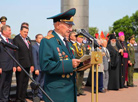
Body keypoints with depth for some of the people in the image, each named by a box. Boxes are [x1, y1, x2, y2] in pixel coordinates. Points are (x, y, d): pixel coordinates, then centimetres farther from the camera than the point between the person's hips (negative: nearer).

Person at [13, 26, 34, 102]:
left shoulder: (28, 39, 13)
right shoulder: (16, 39, -6)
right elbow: (16, 53, -11)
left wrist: (32, 64, 11)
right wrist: (17, 65, -15)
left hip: (27, 65, 6)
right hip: (20, 65, -6)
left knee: (25, 83, 11)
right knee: (20, 83, 1)